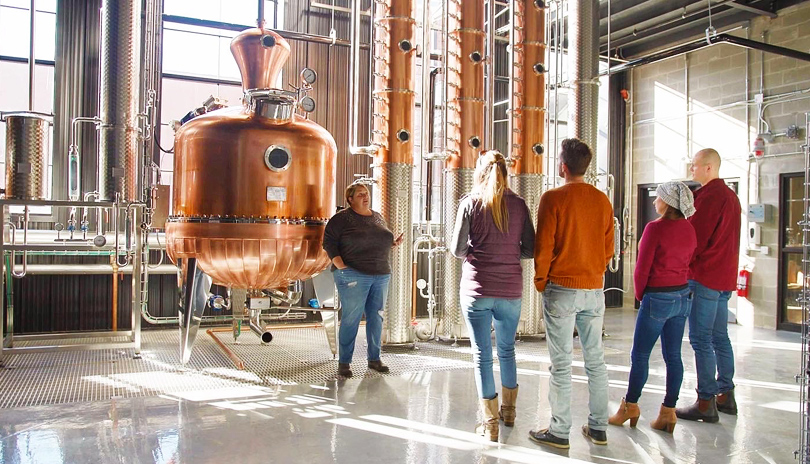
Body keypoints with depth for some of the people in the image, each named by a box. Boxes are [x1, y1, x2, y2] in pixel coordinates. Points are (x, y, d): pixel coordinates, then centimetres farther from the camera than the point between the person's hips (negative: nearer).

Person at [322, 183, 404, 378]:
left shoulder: (378, 217, 17)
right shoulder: (342, 218, -3)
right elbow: (329, 242, -7)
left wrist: (394, 243, 6)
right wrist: (340, 265, -17)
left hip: (381, 275, 6)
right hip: (354, 275, -6)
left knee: (376, 317, 10)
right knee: (351, 318, -4)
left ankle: (374, 358, 21)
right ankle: (344, 362, 6)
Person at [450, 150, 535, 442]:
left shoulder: (470, 203, -6)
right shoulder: (518, 204, 1)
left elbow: (457, 249, -6)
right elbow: (530, 249, 2)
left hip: (476, 290, -3)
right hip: (510, 290, 3)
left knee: (482, 355, 6)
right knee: (507, 350, 21)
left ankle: (491, 423, 12)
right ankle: (509, 411, 36)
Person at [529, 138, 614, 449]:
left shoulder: (553, 198, -10)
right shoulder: (602, 200, 5)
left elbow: (543, 246, -10)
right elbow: (608, 248, 10)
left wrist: (540, 282, 2)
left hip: (561, 288, -5)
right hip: (595, 289, 5)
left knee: (561, 362, 1)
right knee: (595, 359, 13)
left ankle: (559, 432, 9)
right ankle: (598, 428, 21)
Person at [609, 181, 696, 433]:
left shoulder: (655, 228, -16)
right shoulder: (689, 230, 5)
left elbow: (642, 268, -13)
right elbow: (688, 263, 10)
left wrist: (640, 294, 2)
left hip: (658, 297, -7)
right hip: (682, 295, 7)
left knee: (640, 355, 4)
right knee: (673, 356, 10)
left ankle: (630, 407, 14)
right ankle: (668, 412, 16)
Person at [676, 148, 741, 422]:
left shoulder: (709, 196, -14)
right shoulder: (730, 196, 17)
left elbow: (696, 237, -16)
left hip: (704, 275, -10)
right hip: (725, 276, 10)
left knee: (701, 340, -6)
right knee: (720, 338, 15)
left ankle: (706, 402, -4)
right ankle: (726, 395, 23)